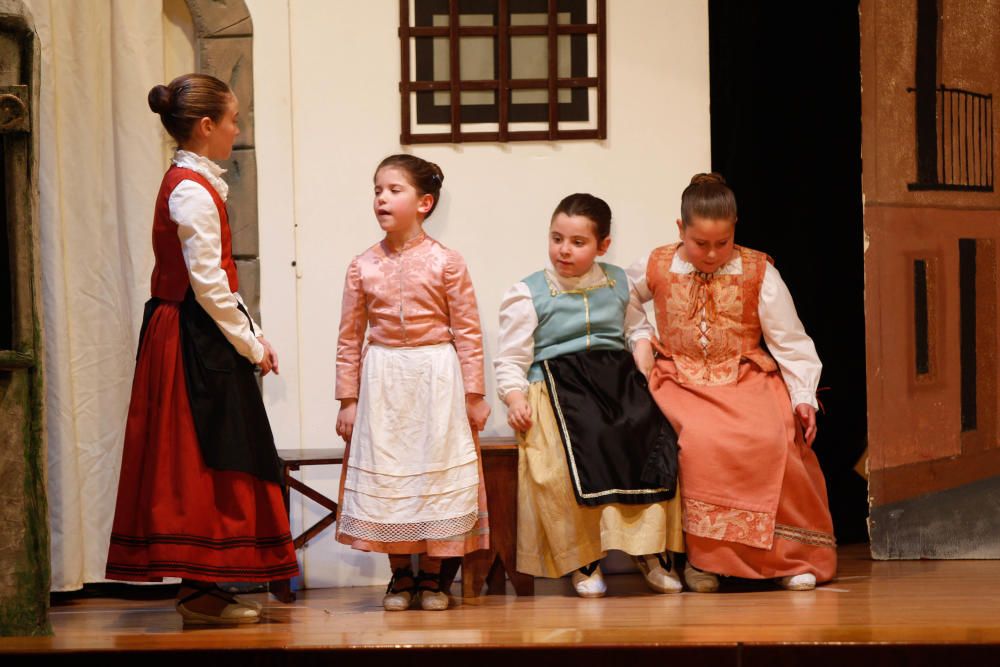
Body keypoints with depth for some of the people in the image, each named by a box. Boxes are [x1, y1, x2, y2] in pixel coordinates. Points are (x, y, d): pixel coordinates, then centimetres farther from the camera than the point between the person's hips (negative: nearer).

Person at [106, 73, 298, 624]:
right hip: (198, 344, -10)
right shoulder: (193, 191, -15)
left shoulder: (192, 183, 16)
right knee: (202, 461, -6)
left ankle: (200, 587, 16)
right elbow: (209, 285, -19)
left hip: (188, 337, 10)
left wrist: (252, 334, 11)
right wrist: (250, 344, -11)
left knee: (201, 465, 11)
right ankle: (200, 591, -2)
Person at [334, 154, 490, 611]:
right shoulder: (363, 267, 2)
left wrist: (473, 395, -5)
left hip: (436, 380, -2)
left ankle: (431, 576, 15)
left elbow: (467, 332, -3)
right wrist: (348, 399, 3)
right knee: (383, 474, 4)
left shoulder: (445, 263, -5)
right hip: (382, 381, 2)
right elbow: (350, 337, 6)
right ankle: (400, 575, 18)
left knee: (436, 469, 2)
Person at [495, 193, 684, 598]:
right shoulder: (527, 295, 5)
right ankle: (582, 561, -18)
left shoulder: (618, 284, 16)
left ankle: (652, 552, -13)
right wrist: (515, 400, -13)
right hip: (557, 384, -3)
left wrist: (642, 357, 5)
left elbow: (638, 328, 27)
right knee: (580, 451, -33)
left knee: (653, 440, -24)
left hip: (618, 377, 3)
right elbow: (511, 359, 3)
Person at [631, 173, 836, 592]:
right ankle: (703, 556, -22)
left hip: (747, 380, 0)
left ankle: (791, 557, -14)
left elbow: (790, 341, 4)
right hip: (682, 382, 0)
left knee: (770, 440, -31)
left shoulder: (758, 272, 2)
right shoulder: (656, 269, 5)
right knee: (702, 440, -35)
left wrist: (803, 397, -5)